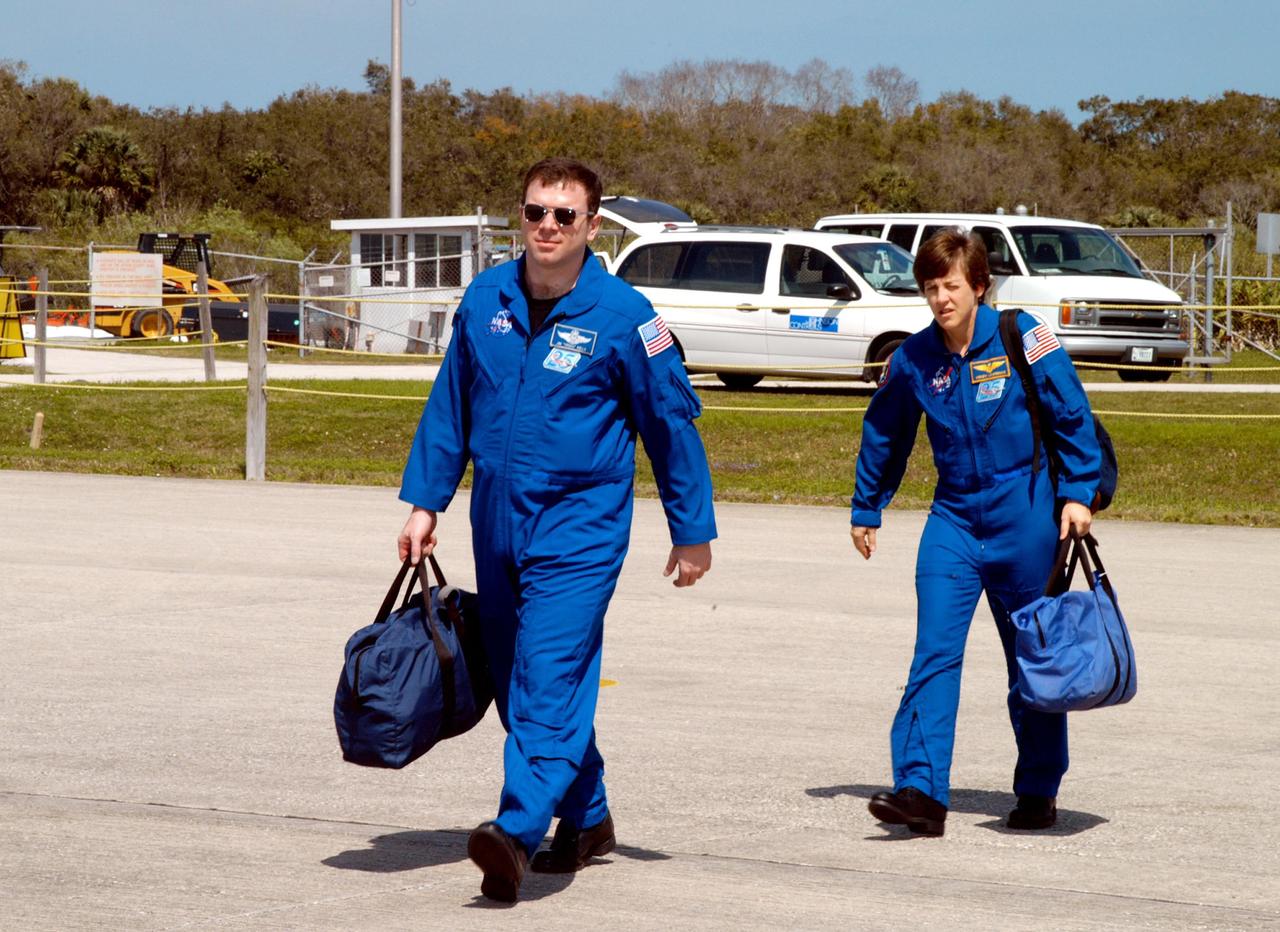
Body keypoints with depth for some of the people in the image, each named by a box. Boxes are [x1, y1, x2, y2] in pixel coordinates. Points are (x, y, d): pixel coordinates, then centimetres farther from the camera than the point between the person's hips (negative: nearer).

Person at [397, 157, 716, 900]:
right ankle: (587, 820, 30)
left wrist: (693, 531, 2)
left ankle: (518, 834, -29)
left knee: (549, 676, -18)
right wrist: (425, 500, 11)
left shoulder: (623, 315, -10)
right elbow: (450, 406, 13)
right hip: (498, 524, 6)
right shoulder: (486, 299, 2)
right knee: (518, 680, 13)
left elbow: (673, 422, -2)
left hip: (580, 525, -6)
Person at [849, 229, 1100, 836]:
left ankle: (1039, 792, 21)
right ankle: (922, 790, -17)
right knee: (934, 652, -12)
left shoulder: (1022, 338, -9)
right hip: (954, 518, 2)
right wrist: (866, 509, 24)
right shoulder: (913, 359, 1)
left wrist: (1078, 493, -8)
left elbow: (1073, 416, -3)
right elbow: (883, 435, 16)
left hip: (1025, 515, -2)